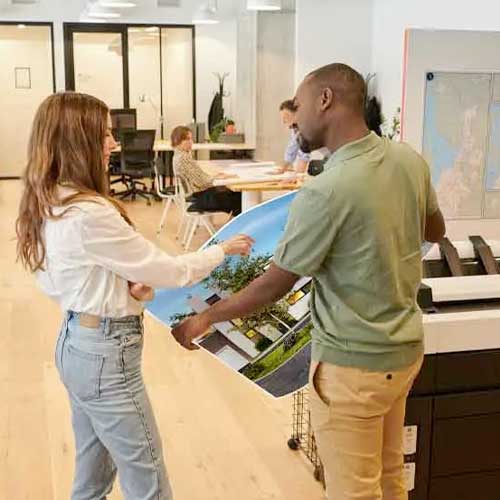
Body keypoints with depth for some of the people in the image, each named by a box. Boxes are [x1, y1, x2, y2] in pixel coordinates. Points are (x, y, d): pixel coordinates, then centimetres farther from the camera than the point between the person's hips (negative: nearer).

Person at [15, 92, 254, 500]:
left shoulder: (48, 204, 3)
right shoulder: (91, 213, -25)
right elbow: (168, 271, -18)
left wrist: (122, 284, -3)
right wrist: (223, 250, -2)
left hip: (75, 343, 9)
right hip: (105, 353, -9)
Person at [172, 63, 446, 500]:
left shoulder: (325, 192, -25)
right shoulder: (410, 159, -3)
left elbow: (273, 286, -16)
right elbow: (436, 231, 15)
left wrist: (207, 317, -2)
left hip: (353, 362, -8)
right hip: (404, 347, 8)